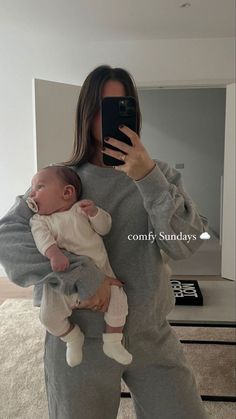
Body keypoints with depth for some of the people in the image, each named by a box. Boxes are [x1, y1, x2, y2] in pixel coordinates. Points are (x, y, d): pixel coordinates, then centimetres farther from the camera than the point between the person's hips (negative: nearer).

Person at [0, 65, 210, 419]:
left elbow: (185, 245, -12)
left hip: (152, 336, 2)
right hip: (80, 339, -1)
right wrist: (79, 274, -24)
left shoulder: (160, 174, -2)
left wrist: (149, 179, -24)